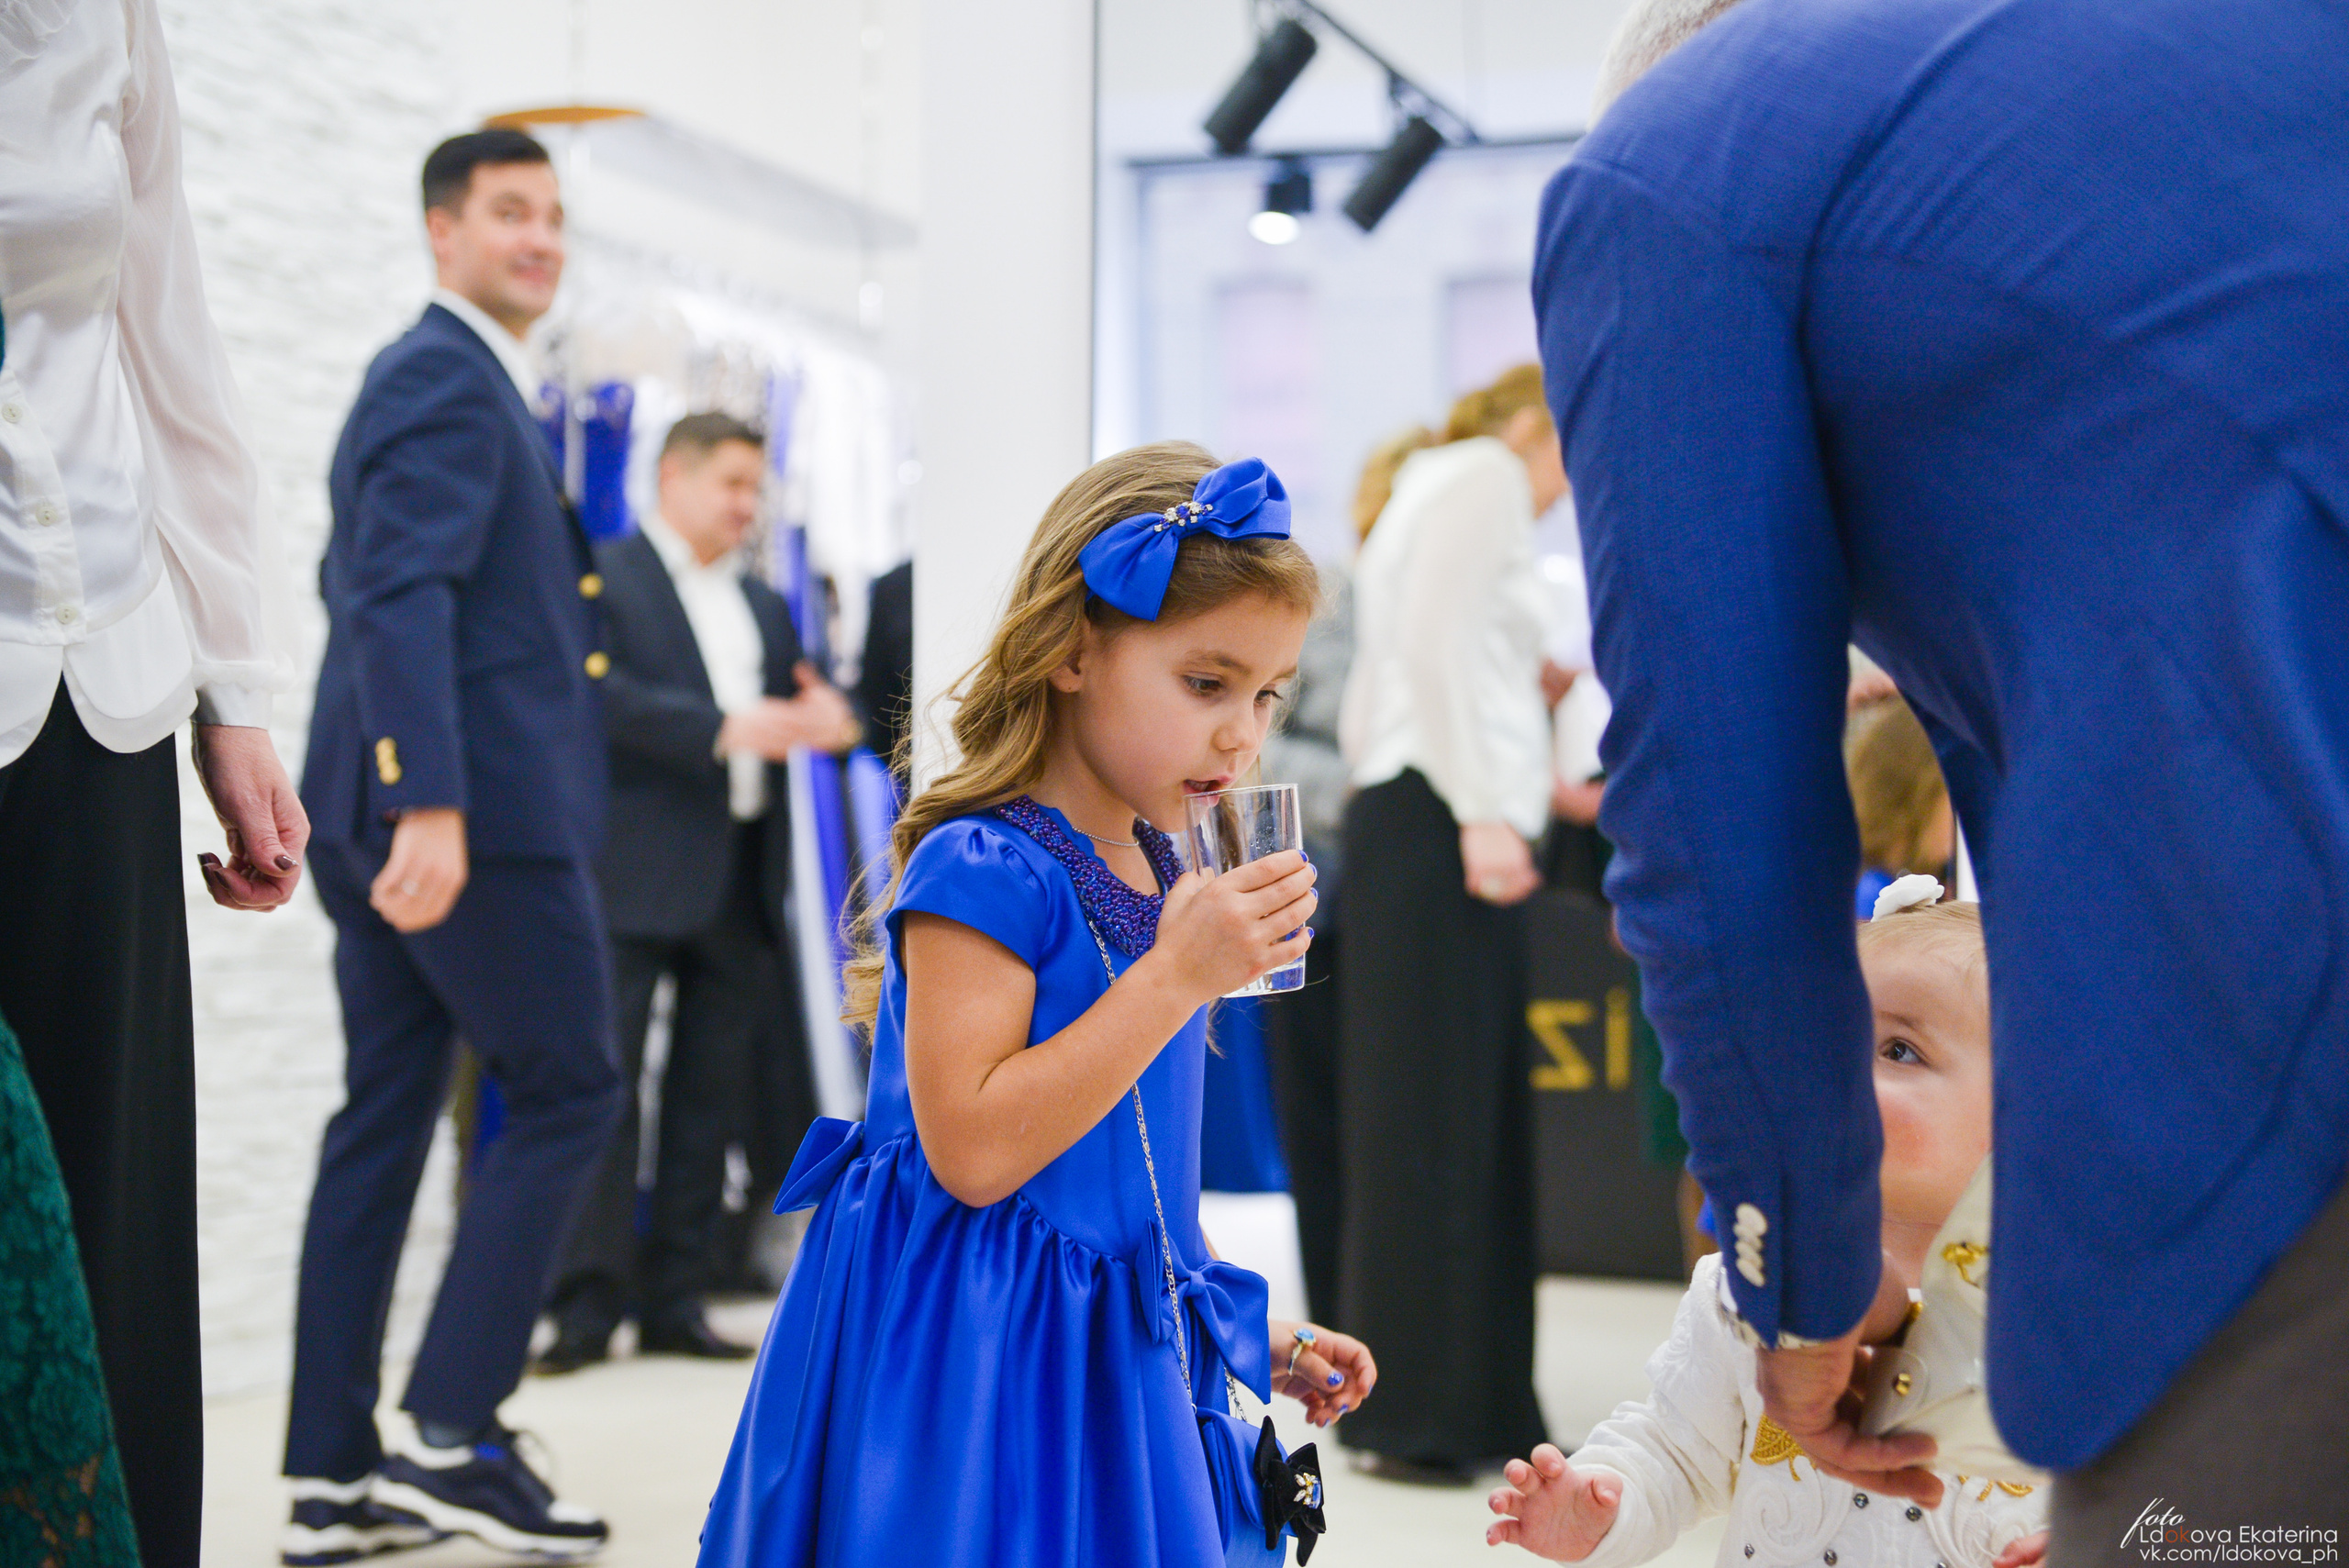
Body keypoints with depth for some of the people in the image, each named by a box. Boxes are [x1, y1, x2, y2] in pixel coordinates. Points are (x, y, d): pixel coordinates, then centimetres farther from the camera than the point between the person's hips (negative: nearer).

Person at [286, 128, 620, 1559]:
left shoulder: (450, 380, 22)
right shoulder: (448, 380, -10)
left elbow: (370, 585, 26)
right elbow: (403, 594, -21)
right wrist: (433, 800, -30)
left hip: (418, 810, 10)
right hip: (473, 806, -10)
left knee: (388, 1118, 9)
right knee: (567, 1093, -2)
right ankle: (451, 1428, -1)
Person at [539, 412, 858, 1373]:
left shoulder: (764, 605, 22)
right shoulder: (601, 575, 0)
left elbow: (797, 706, 21)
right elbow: (602, 693, -14)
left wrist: (831, 722, -3)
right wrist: (724, 729, -21)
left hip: (742, 879, 7)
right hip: (638, 875, -6)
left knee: (711, 1094, 6)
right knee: (604, 1082, -8)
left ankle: (673, 1301, 12)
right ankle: (588, 1305, -5)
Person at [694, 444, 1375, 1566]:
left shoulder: (1156, 875, 9)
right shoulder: (982, 867, -17)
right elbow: (972, 1151, -25)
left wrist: (1256, 1332, 17)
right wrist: (1179, 973, -24)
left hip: (1118, 1358, 8)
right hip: (973, 1365, -8)